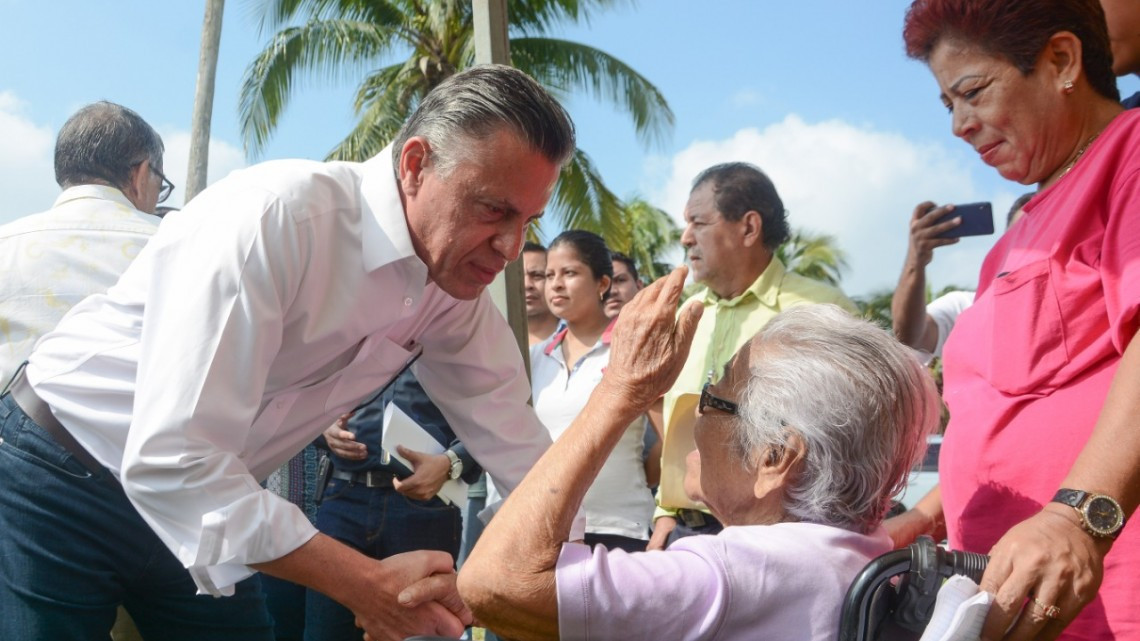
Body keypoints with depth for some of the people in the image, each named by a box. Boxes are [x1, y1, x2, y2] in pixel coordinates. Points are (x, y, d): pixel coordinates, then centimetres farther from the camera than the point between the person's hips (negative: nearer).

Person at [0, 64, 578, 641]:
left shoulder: (456, 284, -9)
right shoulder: (275, 218, -32)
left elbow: (515, 442, -1)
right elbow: (170, 459, -35)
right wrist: (366, 584, -34)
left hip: (208, 510, 6)